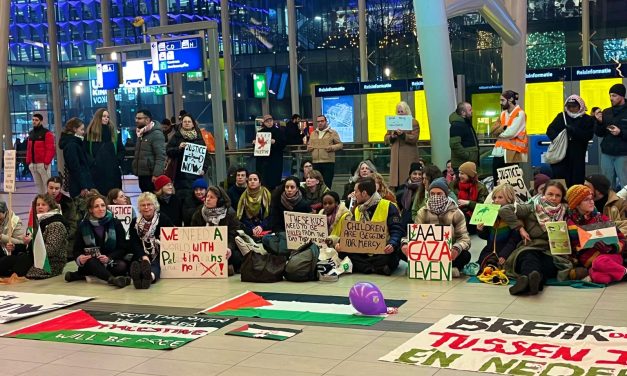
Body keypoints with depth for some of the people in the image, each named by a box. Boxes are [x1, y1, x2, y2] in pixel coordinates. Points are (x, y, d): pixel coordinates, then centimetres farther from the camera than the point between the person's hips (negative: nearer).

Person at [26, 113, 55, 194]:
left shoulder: (47, 133, -7)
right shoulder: (31, 133, 16)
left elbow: (51, 149, -14)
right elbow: (29, 149, 18)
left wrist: (47, 162, -19)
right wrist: (28, 162, 10)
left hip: (43, 164, -7)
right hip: (33, 164, 7)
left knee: (46, 184, -6)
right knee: (38, 184, 12)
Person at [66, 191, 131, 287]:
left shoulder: (116, 224, 1)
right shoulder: (83, 226, 4)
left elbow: (123, 248, -2)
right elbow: (77, 249, 4)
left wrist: (109, 258, -21)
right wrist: (80, 258, -21)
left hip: (111, 261, 1)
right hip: (91, 263, -1)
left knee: (122, 266, -31)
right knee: (91, 262, -34)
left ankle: (79, 275, -28)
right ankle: (112, 279, -61)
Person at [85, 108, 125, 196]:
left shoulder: (115, 132, 12)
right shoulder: (90, 133, 5)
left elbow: (122, 150, 14)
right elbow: (85, 151, 2)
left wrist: (118, 161, 0)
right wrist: (92, 162, -10)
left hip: (112, 170, 2)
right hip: (96, 171, -2)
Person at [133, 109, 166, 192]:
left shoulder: (156, 134, -11)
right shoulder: (140, 134, 18)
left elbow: (161, 156, -19)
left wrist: (156, 174, -26)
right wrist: (136, 171, 19)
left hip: (151, 175, -9)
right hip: (142, 175, 9)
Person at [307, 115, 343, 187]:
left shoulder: (332, 132, 5)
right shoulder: (313, 134, 19)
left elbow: (340, 145, 2)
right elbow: (309, 145, 28)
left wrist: (332, 147, -16)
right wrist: (309, 148, 5)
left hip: (328, 162, -4)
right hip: (315, 163, 4)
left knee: (327, 183, -6)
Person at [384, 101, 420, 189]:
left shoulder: (413, 122, 3)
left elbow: (414, 138, -8)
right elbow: (386, 139, 14)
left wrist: (403, 135, -20)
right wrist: (392, 137, -7)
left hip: (409, 156, -4)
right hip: (396, 156, 4)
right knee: (396, 178, -2)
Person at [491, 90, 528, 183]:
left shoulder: (520, 114, -8)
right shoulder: (503, 114, 16)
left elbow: (510, 133, -18)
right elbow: (493, 130, 6)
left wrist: (499, 133, -1)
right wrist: (504, 128, -11)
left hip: (512, 153, -7)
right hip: (499, 151, 7)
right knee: (496, 180, 6)